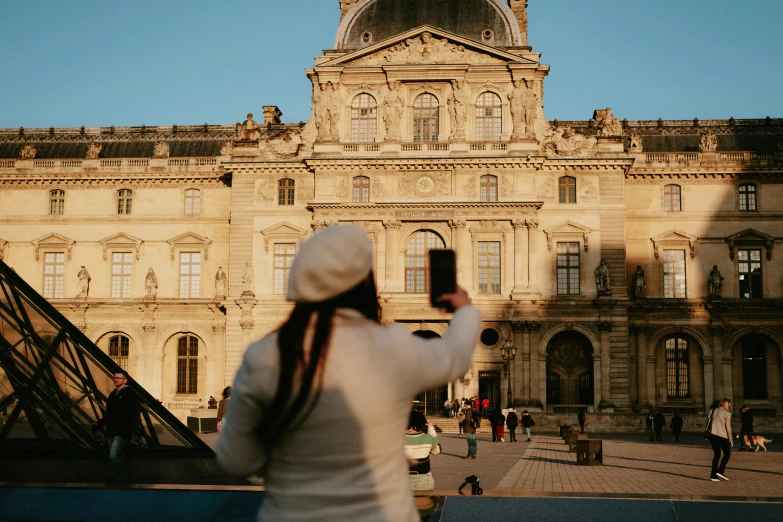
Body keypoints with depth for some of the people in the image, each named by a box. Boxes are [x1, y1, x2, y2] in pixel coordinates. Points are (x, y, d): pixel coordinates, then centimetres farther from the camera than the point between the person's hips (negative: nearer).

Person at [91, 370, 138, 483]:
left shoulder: (129, 393, -7)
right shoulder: (112, 395, 16)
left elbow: (133, 413, -15)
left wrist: (129, 430, -23)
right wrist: (98, 423, 8)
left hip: (123, 432, -8)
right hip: (111, 432, 8)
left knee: (113, 456, -18)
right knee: (119, 458, 10)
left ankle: (121, 482, -8)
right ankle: (123, 482, 17)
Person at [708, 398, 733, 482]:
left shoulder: (713, 411, 9)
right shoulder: (727, 414, -8)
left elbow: (709, 423, 10)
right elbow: (728, 428, -9)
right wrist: (730, 440, -2)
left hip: (713, 435, 6)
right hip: (722, 436, -6)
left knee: (716, 455, 13)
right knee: (727, 454, 9)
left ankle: (713, 475, 7)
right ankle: (720, 471, -6)